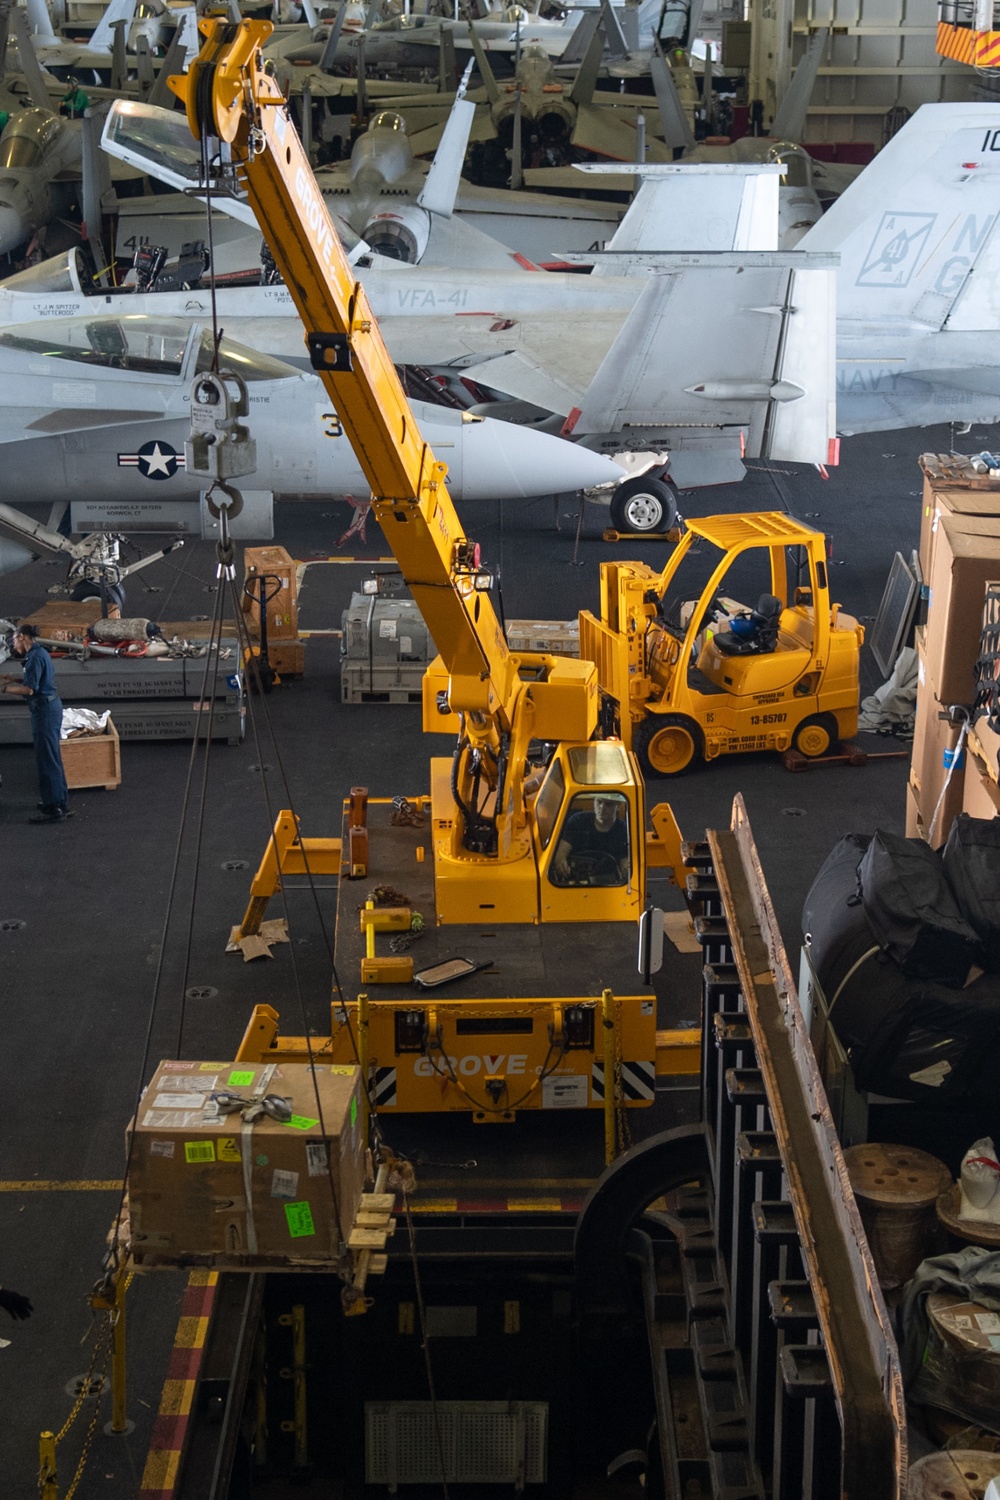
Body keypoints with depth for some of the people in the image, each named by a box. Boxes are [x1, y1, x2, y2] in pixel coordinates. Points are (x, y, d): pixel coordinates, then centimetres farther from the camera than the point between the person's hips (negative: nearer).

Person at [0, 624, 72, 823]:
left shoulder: (35, 657, -16)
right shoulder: (40, 653, 14)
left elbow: (29, 689, -21)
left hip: (44, 709, -10)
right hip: (51, 704, 10)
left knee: (46, 758, -6)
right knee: (52, 756, 17)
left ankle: (54, 809, -4)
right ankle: (59, 803, 25)